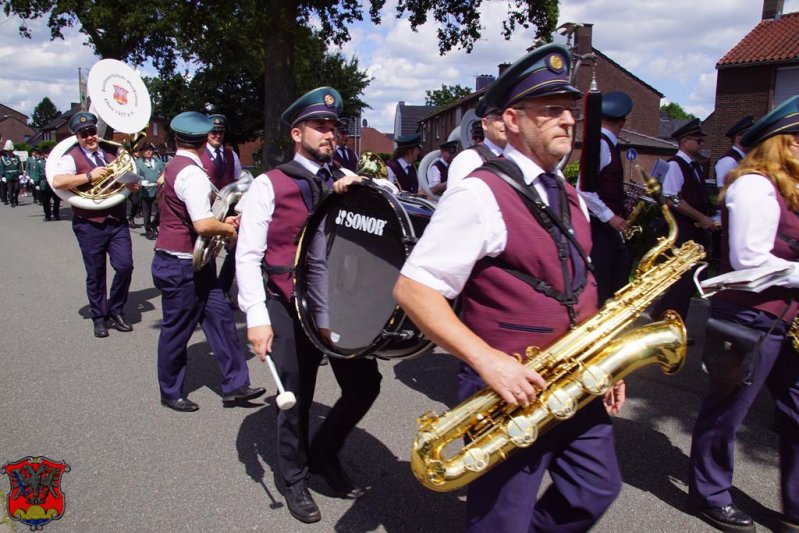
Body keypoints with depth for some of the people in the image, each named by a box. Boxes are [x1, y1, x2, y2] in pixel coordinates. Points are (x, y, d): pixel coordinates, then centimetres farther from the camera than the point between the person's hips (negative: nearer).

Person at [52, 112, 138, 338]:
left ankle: (116, 310, 17)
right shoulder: (72, 157, -3)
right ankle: (99, 317, 23)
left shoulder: (110, 154, 14)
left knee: (125, 265, -5)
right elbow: (57, 182, -20)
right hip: (89, 225, -3)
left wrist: (132, 184, 4)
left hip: (117, 221, 4)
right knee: (95, 274, 7)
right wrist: (89, 176, -22)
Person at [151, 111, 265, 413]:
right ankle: (171, 393, 23)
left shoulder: (174, 167, 11)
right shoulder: (192, 173, -21)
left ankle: (234, 385, 13)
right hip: (181, 266, -10)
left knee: (219, 318, 8)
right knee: (177, 330, 6)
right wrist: (228, 228, -12)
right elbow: (202, 225, -31)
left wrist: (222, 221, 10)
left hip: (194, 263, 10)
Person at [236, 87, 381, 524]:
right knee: (296, 398, 8)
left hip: (340, 302, 4)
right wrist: (257, 318, -13)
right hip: (290, 307, -4)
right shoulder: (270, 184, -3)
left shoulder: (346, 182, 11)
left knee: (364, 384, 4)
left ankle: (324, 454, 31)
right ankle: (295, 478, 33)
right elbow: (248, 255, -6)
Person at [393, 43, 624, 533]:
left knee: (597, 491, 21)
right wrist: (486, 360, -28)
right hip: (513, 389, -7)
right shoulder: (481, 194, -17)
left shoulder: (570, 198, 10)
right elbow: (411, 289, -21)